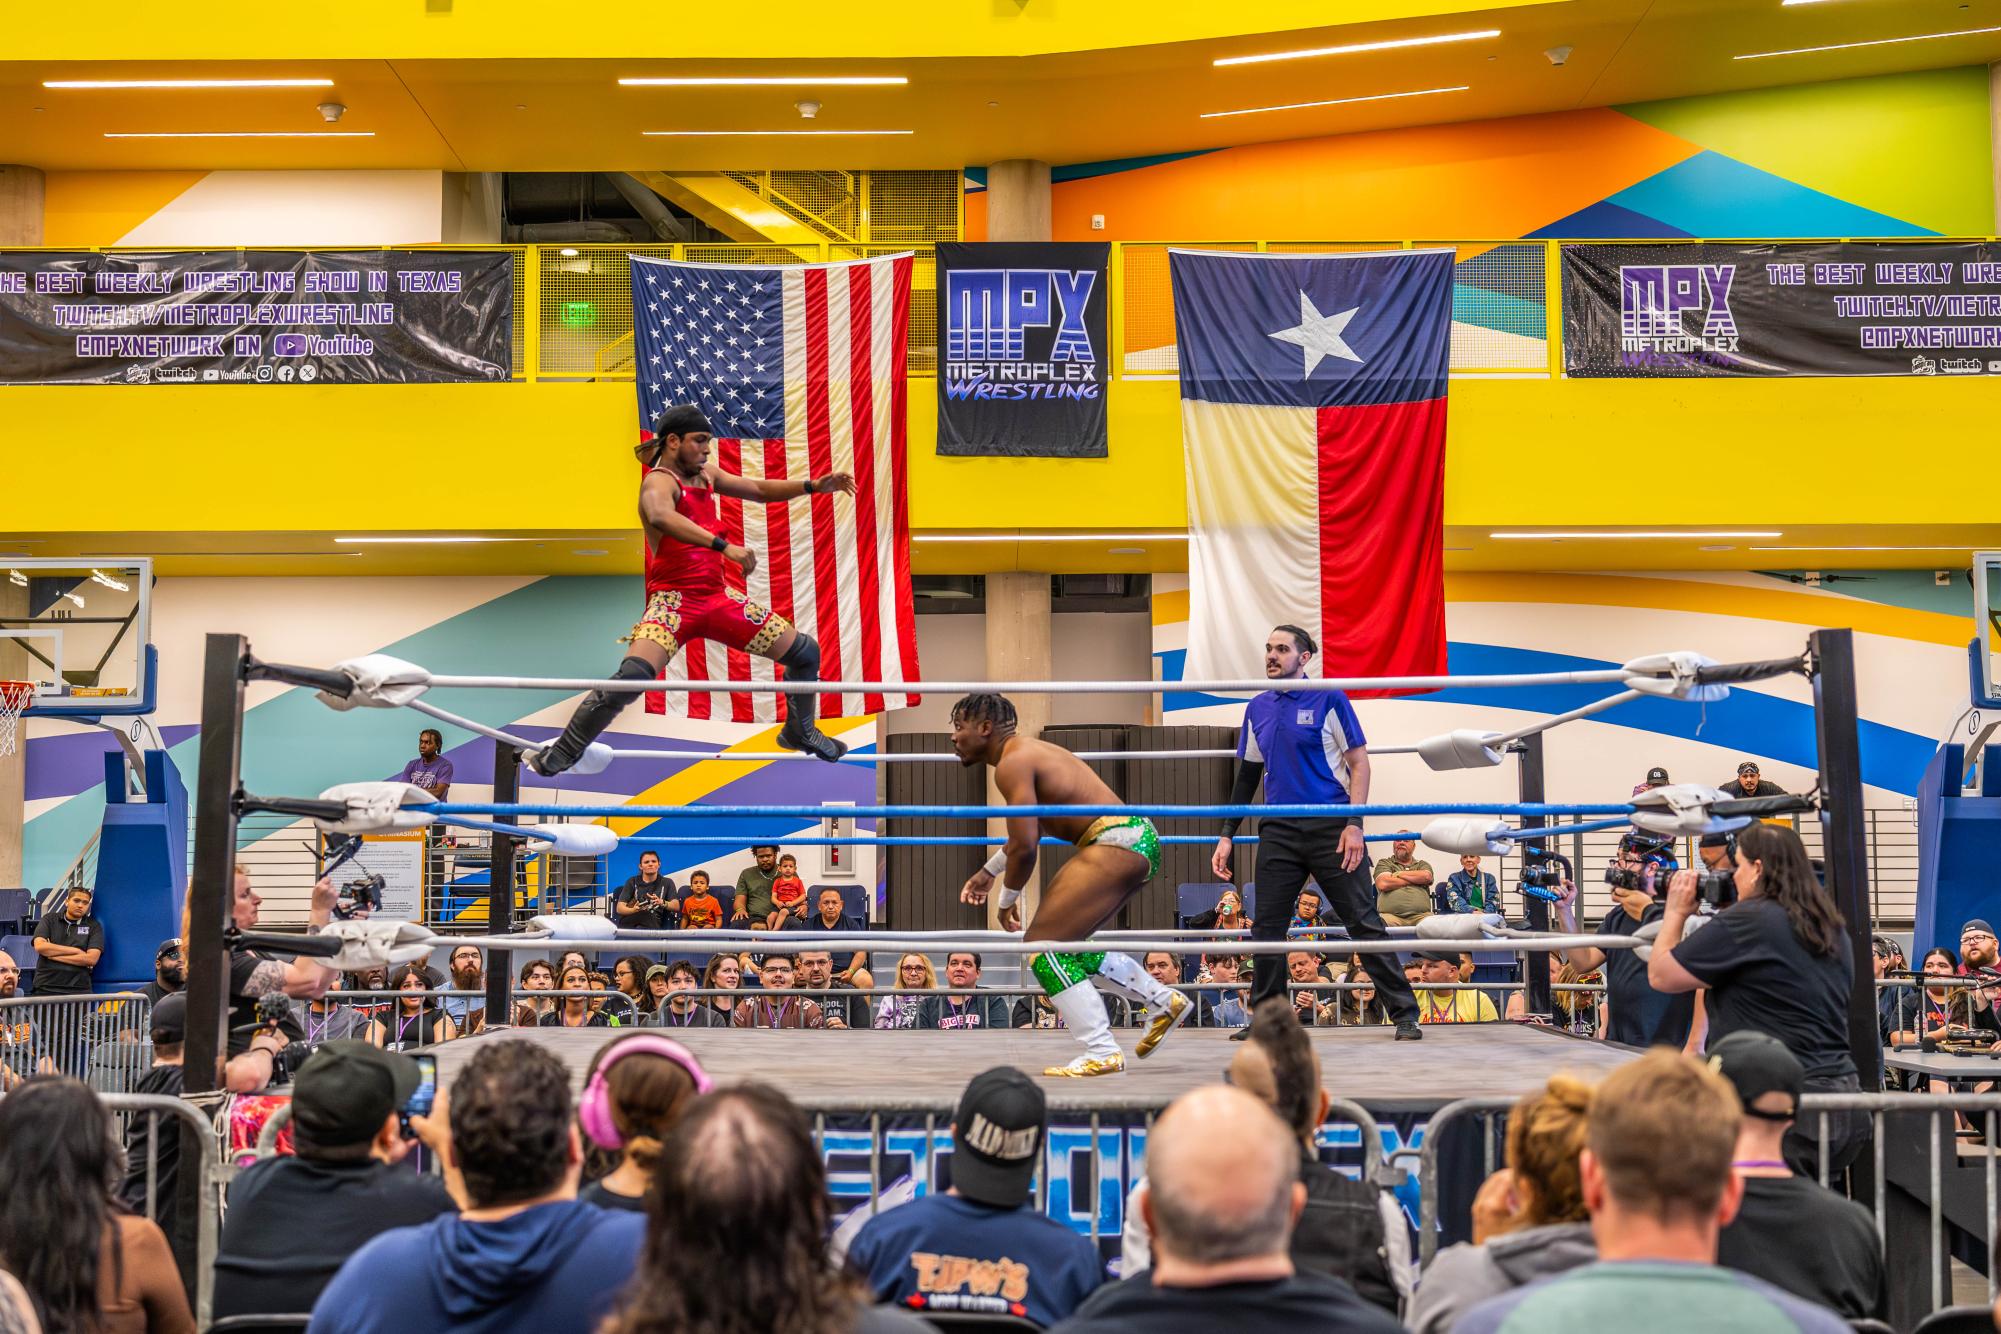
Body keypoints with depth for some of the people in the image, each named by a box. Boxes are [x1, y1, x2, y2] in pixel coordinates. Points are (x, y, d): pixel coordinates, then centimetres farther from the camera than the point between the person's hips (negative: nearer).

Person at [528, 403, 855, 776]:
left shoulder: (705, 474, 10)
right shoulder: (659, 482, -16)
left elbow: (758, 489, 23)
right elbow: (659, 515, -40)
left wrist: (812, 486, 9)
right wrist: (723, 546, -49)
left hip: (719, 596, 8)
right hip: (674, 600, -8)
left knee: (805, 652, 8)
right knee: (633, 674, -30)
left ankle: (799, 732, 33)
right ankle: (562, 752, -15)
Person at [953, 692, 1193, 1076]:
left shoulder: (1013, 763, -12)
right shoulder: (1029, 750, 20)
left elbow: (1024, 846, -18)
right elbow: (1031, 830, 34)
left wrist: (1007, 900, -2)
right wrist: (988, 872, 41)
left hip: (1116, 844, -10)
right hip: (1138, 841, 10)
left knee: (1043, 946, -9)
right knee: (1067, 942, 21)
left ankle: (1103, 1054, -9)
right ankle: (1164, 1001, 25)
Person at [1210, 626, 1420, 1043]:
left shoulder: (1329, 700, -2)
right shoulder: (1257, 710, 12)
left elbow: (1359, 763, -3)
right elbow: (1247, 778, 18)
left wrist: (1354, 824, -13)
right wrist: (1227, 836, 13)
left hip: (1331, 830, -5)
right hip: (1278, 833, 5)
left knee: (1364, 922, -4)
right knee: (1266, 927, 3)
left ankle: (1405, 1015, 2)